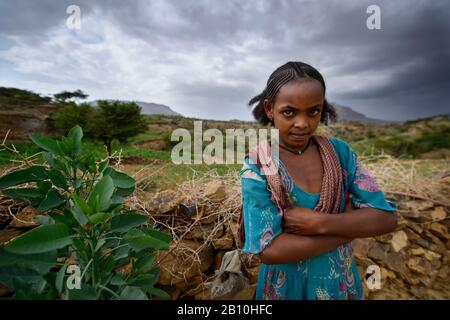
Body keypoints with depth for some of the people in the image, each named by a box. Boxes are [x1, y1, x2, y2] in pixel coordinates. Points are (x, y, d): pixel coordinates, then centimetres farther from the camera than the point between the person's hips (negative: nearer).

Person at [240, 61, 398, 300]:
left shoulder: (340, 151, -9)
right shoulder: (256, 167, -20)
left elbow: (386, 217, -12)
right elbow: (269, 250, -25)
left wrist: (318, 223, -26)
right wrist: (351, 223, -21)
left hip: (342, 282, 3)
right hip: (287, 287, -2)